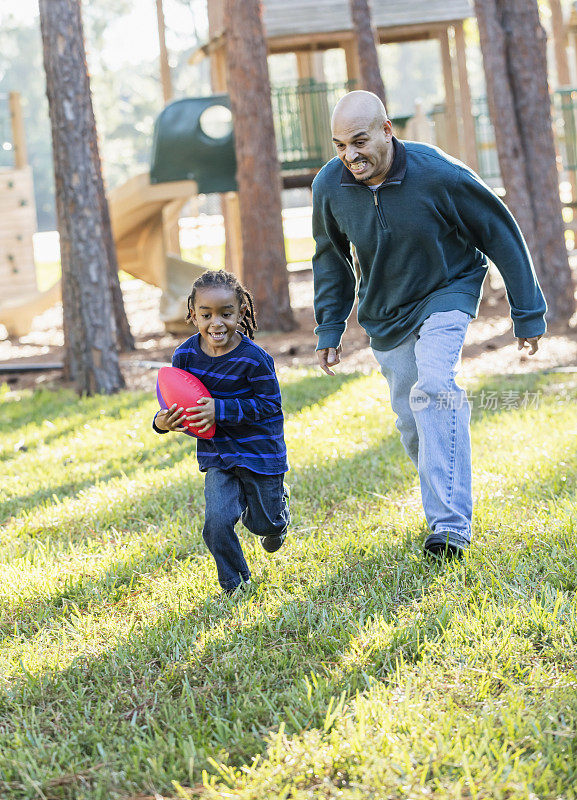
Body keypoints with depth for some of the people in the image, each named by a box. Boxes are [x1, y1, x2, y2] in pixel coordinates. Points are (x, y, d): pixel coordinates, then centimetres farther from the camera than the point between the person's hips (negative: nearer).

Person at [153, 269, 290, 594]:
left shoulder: (253, 358, -22)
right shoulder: (186, 355, -8)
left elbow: (270, 403, -17)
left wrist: (220, 410, -28)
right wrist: (163, 421, -20)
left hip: (260, 451, -3)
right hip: (217, 454, 3)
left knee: (262, 523, 13)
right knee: (218, 521, -13)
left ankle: (279, 498, 52)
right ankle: (235, 585, 10)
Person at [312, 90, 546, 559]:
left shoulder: (439, 175, -27)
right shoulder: (330, 186, -15)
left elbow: (501, 235, -14)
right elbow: (331, 257, 6)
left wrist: (528, 313, -9)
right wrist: (330, 328, 6)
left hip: (447, 294, -4)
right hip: (384, 314, 5)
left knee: (434, 387, -28)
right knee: (412, 422, 9)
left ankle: (451, 525, -30)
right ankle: (443, 512, 32)